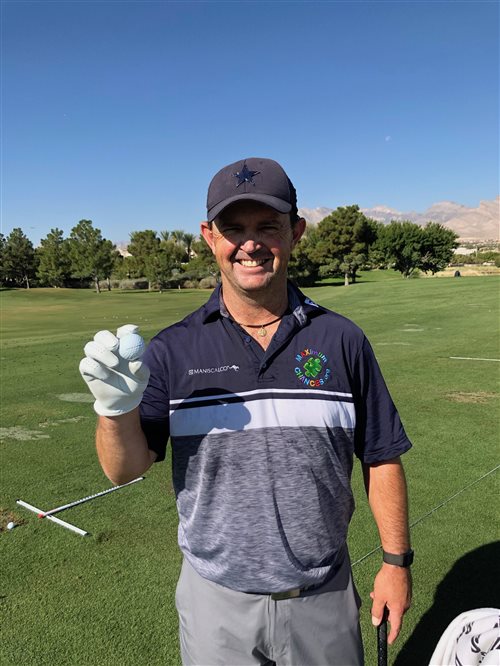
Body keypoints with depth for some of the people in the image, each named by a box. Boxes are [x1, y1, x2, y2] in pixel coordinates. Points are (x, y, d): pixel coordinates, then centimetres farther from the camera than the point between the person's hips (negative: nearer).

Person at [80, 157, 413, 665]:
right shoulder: (173, 349, -9)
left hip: (324, 600, 1)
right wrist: (115, 406, -29)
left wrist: (396, 561, 0)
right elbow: (125, 469, -10)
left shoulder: (341, 340, -7)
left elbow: (381, 458, 0)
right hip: (216, 602, 0)